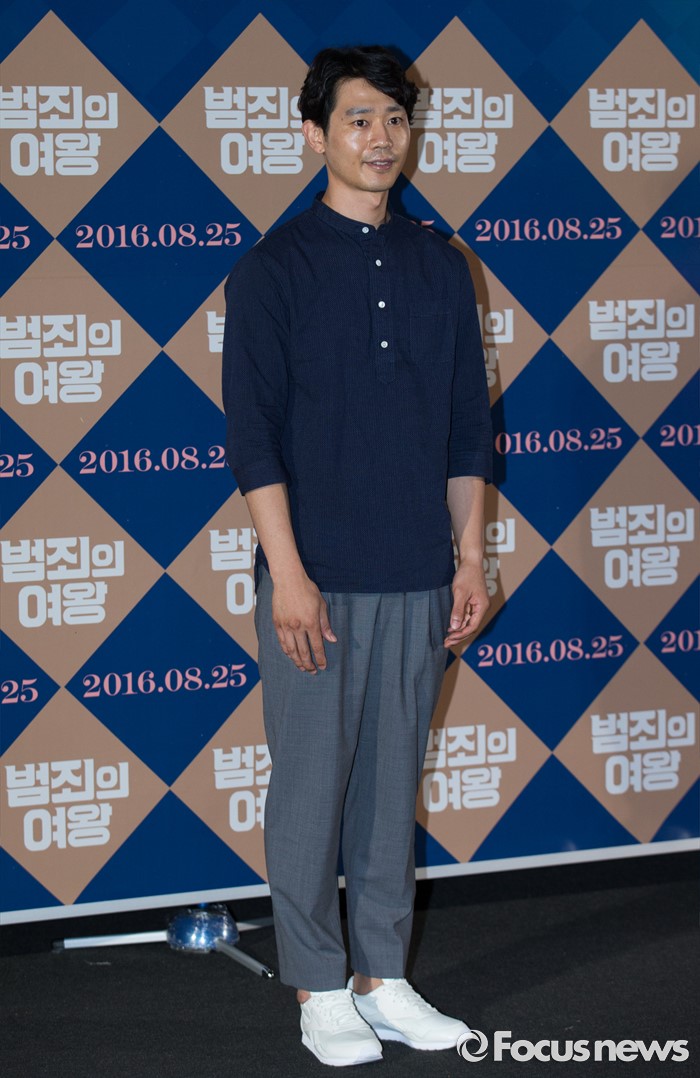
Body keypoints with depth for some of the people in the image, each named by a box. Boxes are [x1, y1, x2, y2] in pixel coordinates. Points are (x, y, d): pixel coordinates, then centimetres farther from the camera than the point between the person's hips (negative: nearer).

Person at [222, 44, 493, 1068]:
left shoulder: (439, 265, 10)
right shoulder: (275, 266, -4)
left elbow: (468, 425, 13)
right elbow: (254, 433, -8)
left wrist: (471, 556, 7)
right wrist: (288, 573, -14)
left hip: (419, 578, 4)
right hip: (318, 578, -4)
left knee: (395, 782, 11)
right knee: (312, 786, 2)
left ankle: (384, 977, 21)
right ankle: (320, 991, 13)